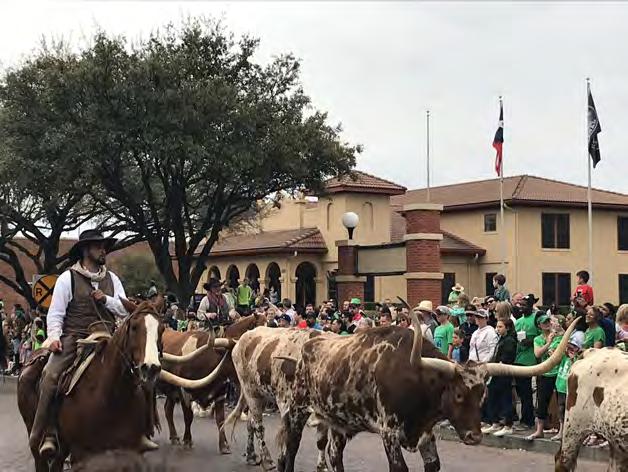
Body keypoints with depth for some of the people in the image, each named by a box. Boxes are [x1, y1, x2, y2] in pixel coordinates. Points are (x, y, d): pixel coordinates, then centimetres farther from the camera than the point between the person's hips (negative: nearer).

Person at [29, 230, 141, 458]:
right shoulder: (67, 278, 2)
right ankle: (45, 435, -23)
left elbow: (125, 310, 11)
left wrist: (106, 300, -5)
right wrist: (54, 337, -16)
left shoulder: (112, 279, 14)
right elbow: (55, 313, -1)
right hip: (74, 338, -4)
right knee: (50, 375, -28)